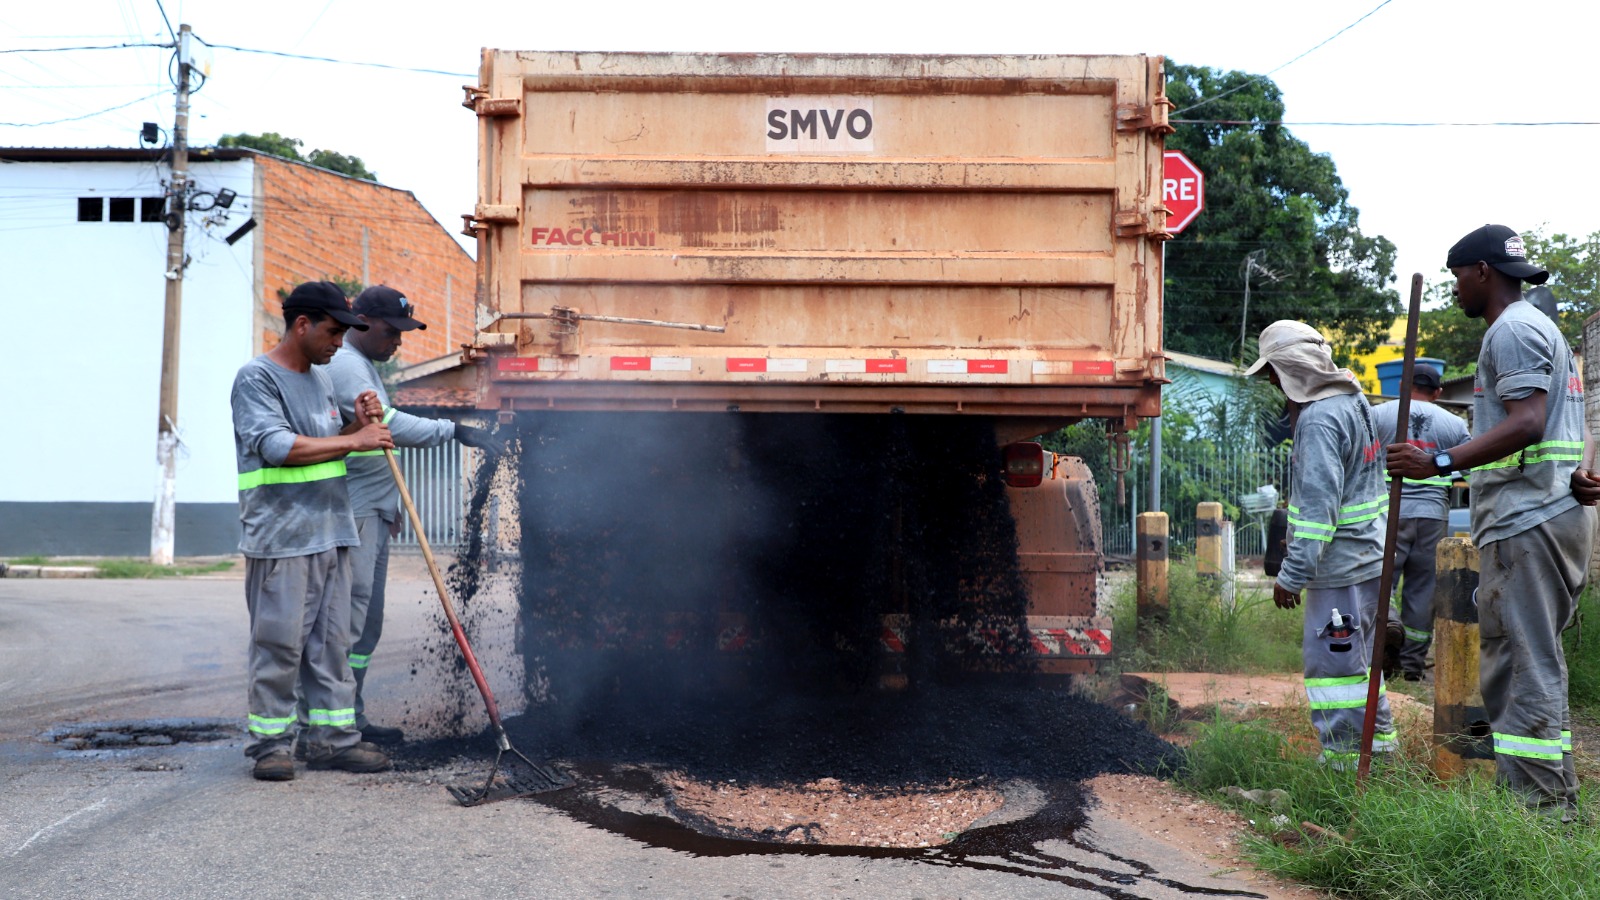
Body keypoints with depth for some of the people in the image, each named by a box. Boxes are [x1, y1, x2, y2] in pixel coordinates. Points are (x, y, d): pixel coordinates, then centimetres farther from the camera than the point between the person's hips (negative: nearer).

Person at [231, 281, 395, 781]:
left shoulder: (321, 376, 18)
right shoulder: (257, 378, -7)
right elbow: (279, 446, -18)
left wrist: (357, 424, 5)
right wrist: (356, 441, -14)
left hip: (331, 533, 8)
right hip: (280, 537, -8)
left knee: (332, 640, 8)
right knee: (279, 642, -4)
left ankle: (332, 738, 14)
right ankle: (271, 742, 5)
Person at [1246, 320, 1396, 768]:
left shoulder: (1320, 419, -20)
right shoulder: (1352, 400, 12)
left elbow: (1319, 508, -23)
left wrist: (1291, 575, -19)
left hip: (1340, 564, -10)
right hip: (1366, 557, 10)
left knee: (1331, 660, -3)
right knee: (1358, 654, 20)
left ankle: (1344, 757, 3)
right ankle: (1378, 740, 30)